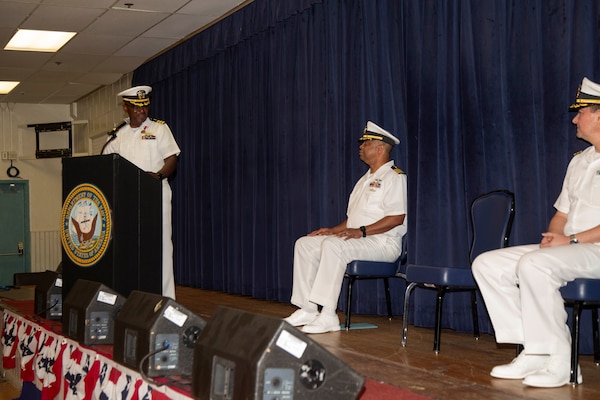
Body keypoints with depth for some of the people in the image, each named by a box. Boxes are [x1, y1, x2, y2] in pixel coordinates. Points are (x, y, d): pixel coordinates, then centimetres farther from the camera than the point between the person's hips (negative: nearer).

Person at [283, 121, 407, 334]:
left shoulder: (394, 177, -5)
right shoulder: (365, 179, 25)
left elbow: (397, 218, -17)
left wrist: (361, 231, -24)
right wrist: (333, 230, 8)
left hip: (382, 243, -10)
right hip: (356, 239, 10)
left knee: (333, 245, -34)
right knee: (304, 244, -3)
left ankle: (328, 316, -35)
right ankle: (308, 309, -8)